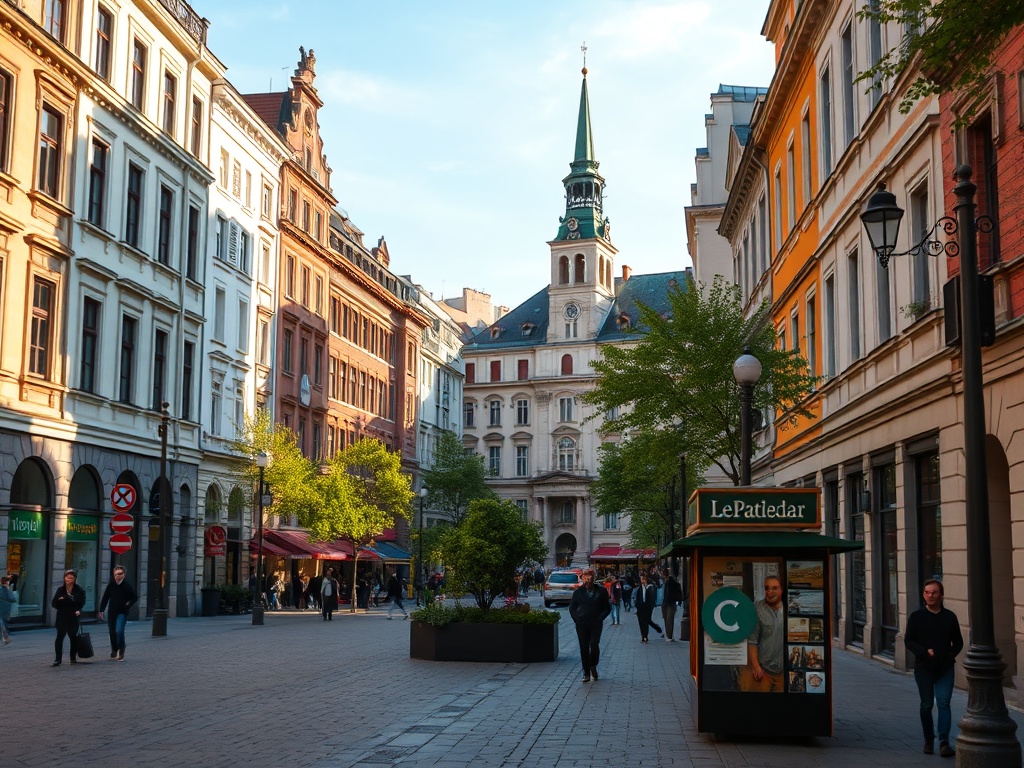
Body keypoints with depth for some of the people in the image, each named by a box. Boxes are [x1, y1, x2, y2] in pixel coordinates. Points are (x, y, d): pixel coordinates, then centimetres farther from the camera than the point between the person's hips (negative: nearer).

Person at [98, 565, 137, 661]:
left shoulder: (127, 586, -7)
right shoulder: (111, 584, -1)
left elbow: (135, 597, 5)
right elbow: (105, 598, 5)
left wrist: (128, 605, -5)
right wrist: (101, 610, 3)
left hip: (122, 613, -3)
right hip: (111, 612, 3)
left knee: (119, 631, -18)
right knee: (112, 632, 10)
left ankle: (121, 652, -8)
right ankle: (114, 650, 30)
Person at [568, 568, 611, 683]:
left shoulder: (601, 591, 4)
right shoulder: (578, 592, 7)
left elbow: (607, 607, 9)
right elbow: (572, 607, 14)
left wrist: (600, 618, -2)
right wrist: (576, 619, 2)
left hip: (596, 624, -1)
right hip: (581, 624, 2)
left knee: (594, 645, -14)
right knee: (584, 648, 1)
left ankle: (593, 666, 13)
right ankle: (586, 673, 9)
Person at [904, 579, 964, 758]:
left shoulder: (950, 617, 3)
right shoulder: (916, 617, -2)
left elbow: (958, 641, 11)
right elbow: (908, 641, -3)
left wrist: (952, 654, -9)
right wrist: (925, 652, -18)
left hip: (945, 668, 0)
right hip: (924, 668, 0)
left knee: (943, 703, -10)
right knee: (926, 705, 9)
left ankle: (944, 742, -11)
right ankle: (929, 740, 24)